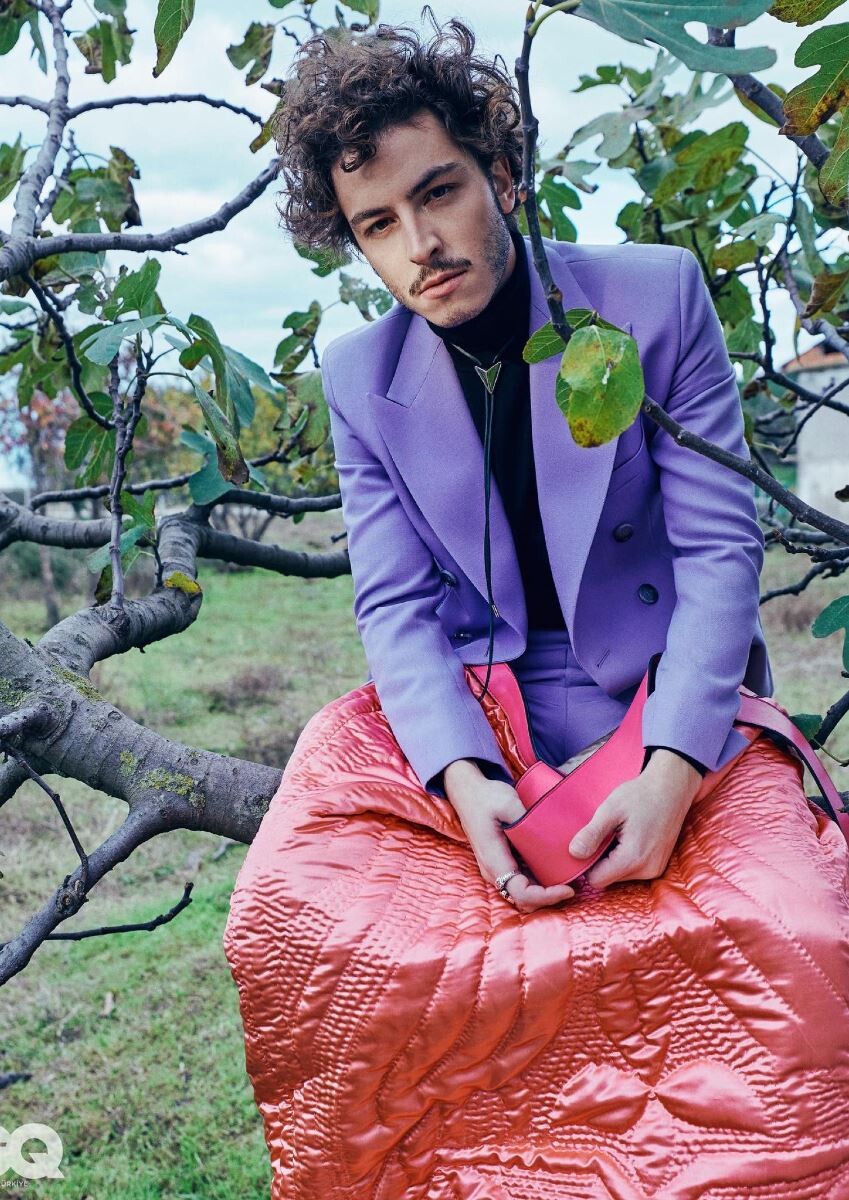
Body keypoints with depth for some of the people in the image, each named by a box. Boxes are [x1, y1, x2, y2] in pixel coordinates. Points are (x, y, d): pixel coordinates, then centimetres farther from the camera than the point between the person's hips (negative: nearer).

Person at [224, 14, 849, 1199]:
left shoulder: (656, 293, -7)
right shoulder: (359, 376, 0)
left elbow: (720, 544, -8)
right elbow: (397, 603, -3)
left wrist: (671, 769, -21)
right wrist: (464, 779, -21)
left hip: (671, 701, -1)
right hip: (469, 716, 2)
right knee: (285, 921, -19)